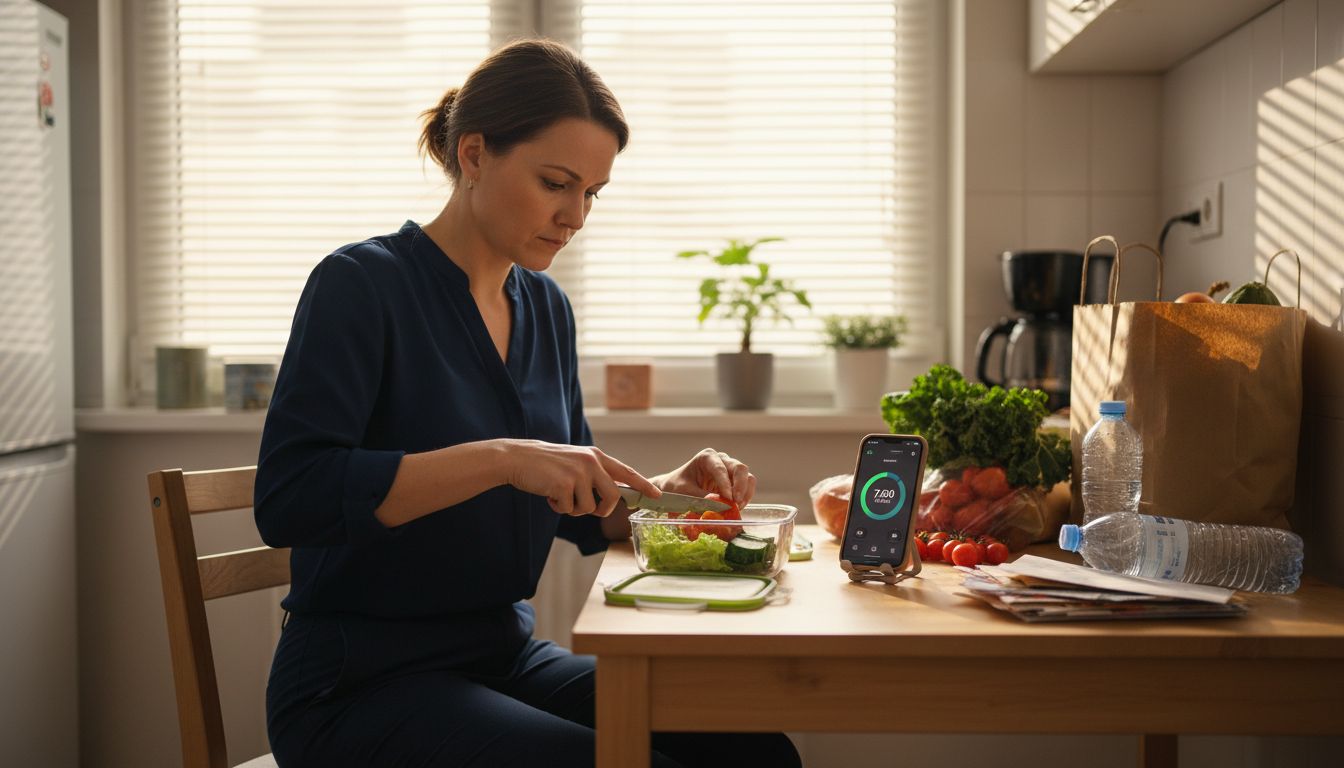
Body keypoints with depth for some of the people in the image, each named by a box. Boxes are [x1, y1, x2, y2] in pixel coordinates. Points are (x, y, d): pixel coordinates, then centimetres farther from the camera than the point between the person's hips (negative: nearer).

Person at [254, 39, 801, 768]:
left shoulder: (546, 306, 8)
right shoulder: (360, 284, -12)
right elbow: (287, 497, -24)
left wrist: (669, 488, -5)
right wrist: (501, 458, -30)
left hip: (504, 656, 7)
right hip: (362, 684, -6)